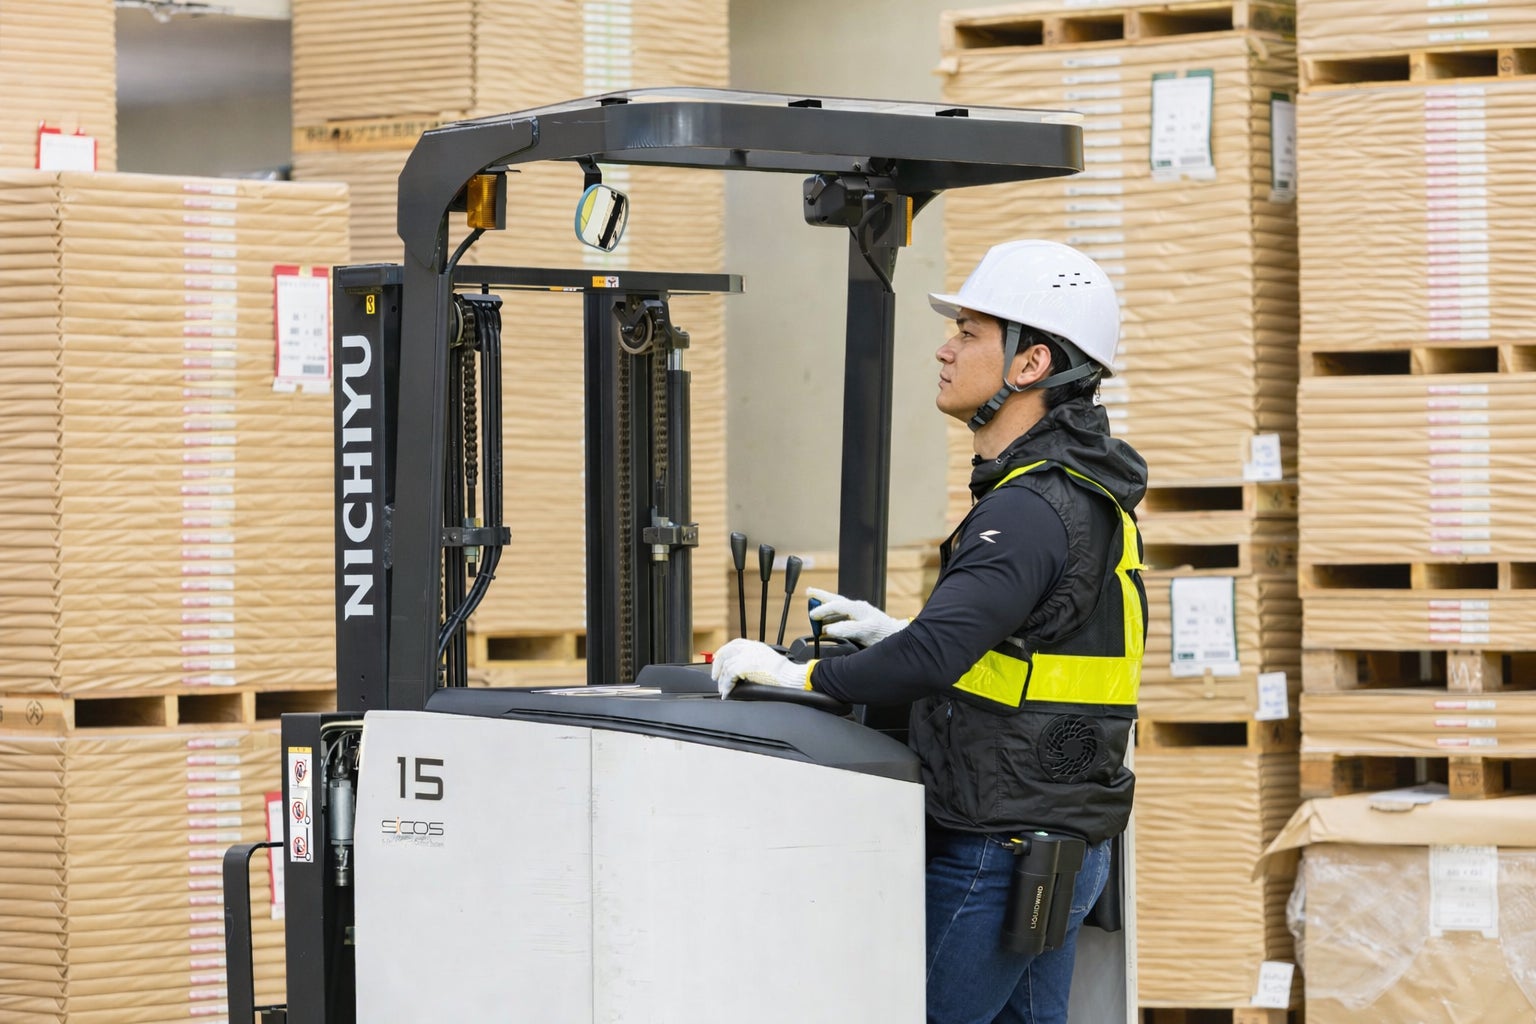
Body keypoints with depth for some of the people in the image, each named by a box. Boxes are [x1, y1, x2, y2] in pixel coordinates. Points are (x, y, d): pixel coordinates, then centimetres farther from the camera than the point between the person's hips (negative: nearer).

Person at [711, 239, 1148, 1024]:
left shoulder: (1033, 509, -20)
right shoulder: (1080, 494, 13)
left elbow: (933, 657, -31)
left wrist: (801, 676, -18)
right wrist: (899, 636, 15)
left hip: (998, 861, -10)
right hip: (1063, 846, 10)